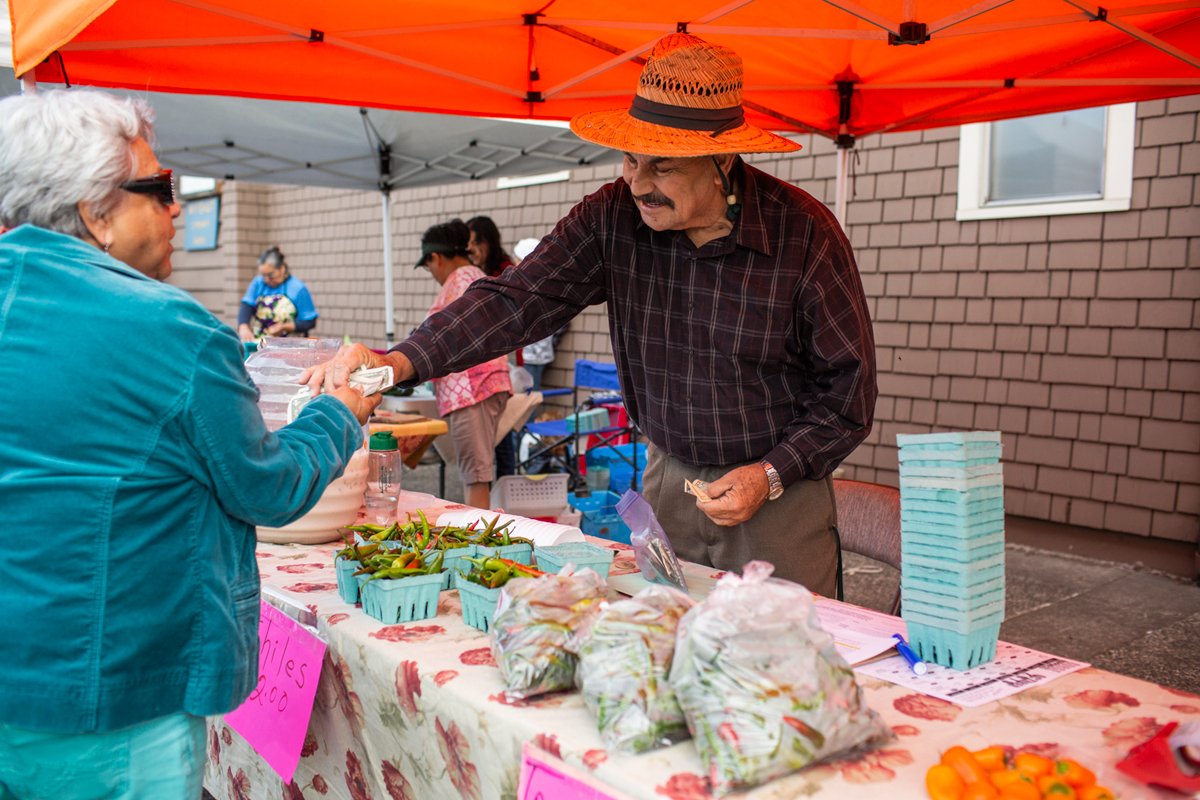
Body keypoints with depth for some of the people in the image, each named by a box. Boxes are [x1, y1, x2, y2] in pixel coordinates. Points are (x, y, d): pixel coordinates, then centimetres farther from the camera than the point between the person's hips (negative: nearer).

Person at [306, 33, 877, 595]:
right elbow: (518, 300, -14)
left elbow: (849, 386, -9)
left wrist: (771, 475, -18)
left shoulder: (806, 234, -17)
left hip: (781, 489, -3)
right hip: (668, 479, 3)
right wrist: (398, 362, -28)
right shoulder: (613, 216, -9)